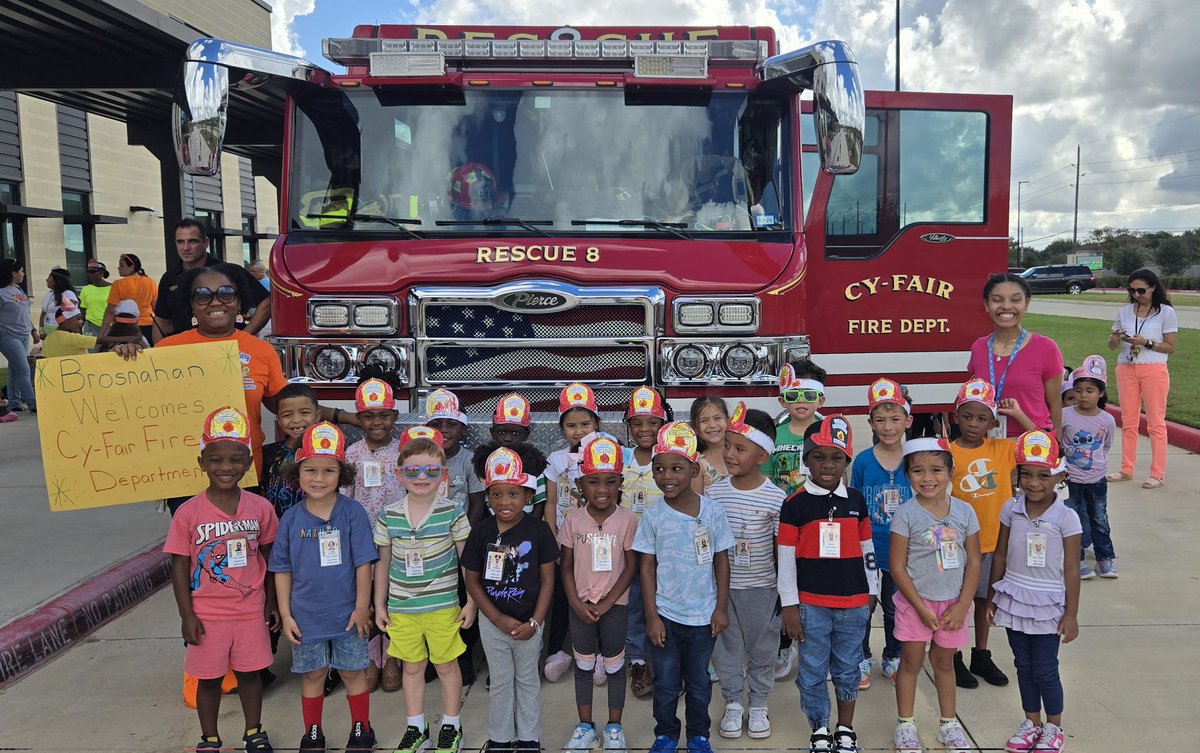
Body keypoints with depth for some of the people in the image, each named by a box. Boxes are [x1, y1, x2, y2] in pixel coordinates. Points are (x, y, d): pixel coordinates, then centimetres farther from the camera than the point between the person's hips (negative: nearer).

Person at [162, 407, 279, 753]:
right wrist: (187, 615, -7)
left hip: (250, 611, 2)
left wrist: (271, 603, 8)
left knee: (249, 672, 15)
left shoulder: (260, 507, -6)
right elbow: (180, 568, -6)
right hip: (207, 615, -1)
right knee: (209, 678, 13)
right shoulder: (188, 513, -12)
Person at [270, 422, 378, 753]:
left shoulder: (352, 512, -12)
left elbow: (363, 563, -8)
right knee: (312, 675, 15)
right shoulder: (291, 518, -5)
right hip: (306, 615, 2)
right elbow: (282, 570, 1)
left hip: (347, 613, -2)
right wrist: (285, 614, 0)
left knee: (353, 672, 12)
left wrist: (362, 607, -7)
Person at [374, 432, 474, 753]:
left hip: (443, 606, -2)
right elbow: (383, 562, 6)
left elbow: (468, 560, -3)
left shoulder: (452, 512, -9)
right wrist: (379, 605, 8)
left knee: (446, 666, 11)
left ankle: (451, 726, 29)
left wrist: (471, 602, -3)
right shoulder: (388, 515, -3)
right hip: (401, 608, 2)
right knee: (412, 667, 15)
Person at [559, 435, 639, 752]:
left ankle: (614, 727, 26)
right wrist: (576, 603, -9)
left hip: (615, 604, -2)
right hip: (581, 605, 2)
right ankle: (585, 726, 28)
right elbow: (567, 566, 0)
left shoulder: (627, 519, -11)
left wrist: (607, 602, -12)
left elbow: (631, 566, -8)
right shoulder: (573, 519, -6)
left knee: (614, 665, 11)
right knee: (583, 665, 14)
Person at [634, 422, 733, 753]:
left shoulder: (712, 511, -8)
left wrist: (721, 608, -2)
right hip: (664, 614, 0)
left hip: (703, 615, 0)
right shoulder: (653, 515, -8)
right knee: (666, 682, 12)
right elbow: (647, 567, -3)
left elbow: (721, 561, 0)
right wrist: (651, 616, -5)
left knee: (699, 682, 15)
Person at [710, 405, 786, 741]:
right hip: (721, 586, 2)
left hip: (761, 587, -2)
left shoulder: (775, 497, -12)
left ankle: (758, 706, 31)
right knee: (726, 647, 13)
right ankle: (733, 704, 31)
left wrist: (785, 591, -3)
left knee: (762, 648, 13)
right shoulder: (715, 492, -6)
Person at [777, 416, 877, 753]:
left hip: (853, 603, 2)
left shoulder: (856, 500, 3)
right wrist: (789, 606, -5)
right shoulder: (795, 504, -7)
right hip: (811, 604, -2)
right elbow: (785, 558, -5)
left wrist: (871, 592, 14)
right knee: (812, 671, 7)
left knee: (847, 669, 14)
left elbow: (867, 549, 12)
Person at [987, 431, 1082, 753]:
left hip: (1048, 604, -3)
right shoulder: (1011, 509, -4)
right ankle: (1032, 722, 32)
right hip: (1013, 600, 3)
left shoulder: (1066, 517, -13)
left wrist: (1071, 614, -6)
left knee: (1044, 670, 5)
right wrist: (992, 598, 7)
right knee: (1023, 666, 15)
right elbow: (1000, 556, 4)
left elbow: (1071, 570, -8)